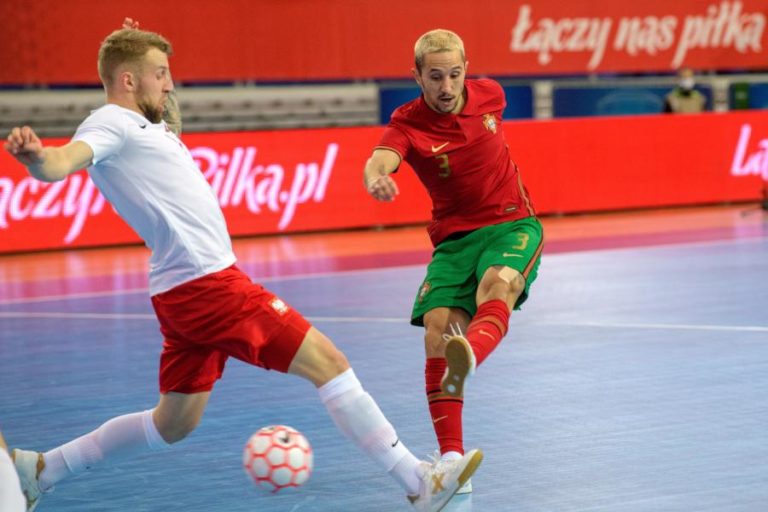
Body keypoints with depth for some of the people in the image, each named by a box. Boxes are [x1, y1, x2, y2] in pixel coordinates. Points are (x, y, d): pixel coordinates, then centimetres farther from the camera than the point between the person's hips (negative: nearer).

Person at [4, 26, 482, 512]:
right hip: (208, 284, -11)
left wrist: (136, 50, 31)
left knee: (174, 422, 17)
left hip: (191, 290, 11)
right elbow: (62, 162, -30)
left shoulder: (142, 126, 19)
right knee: (328, 362, -8)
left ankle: (39, 470, 21)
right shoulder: (111, 124, -9)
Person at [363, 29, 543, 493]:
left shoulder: (489, 94, -2)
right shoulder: (408, 123, -12)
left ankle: (470, 357, -66)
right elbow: (380, 160, -35)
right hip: (454, 237, 0)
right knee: (437, 331, -18)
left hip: (513, 225, 0)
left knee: (498, 284, -34)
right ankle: (451, 455, -13)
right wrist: (376, 178, -57)